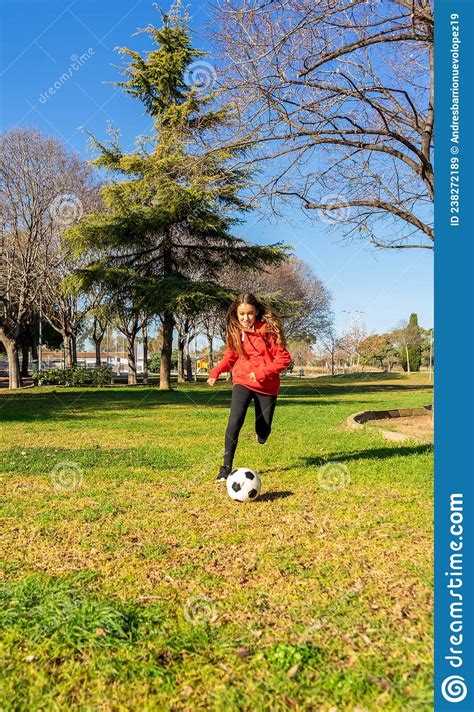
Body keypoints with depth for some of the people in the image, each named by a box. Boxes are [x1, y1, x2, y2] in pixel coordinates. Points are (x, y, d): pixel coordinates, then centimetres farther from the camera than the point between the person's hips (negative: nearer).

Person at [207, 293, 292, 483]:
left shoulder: (269, 328, -12)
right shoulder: (234, 331, 0)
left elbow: (284, 358, -11)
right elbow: (230, 357, 12)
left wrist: (263, 372, -22)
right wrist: (215, 372, -6)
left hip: (267, 385, -1)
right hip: (243, 381, 1)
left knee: (263, 434, 6)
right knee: (235, 421, -23)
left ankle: (260, 431, 45)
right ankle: (226, 467, -10)